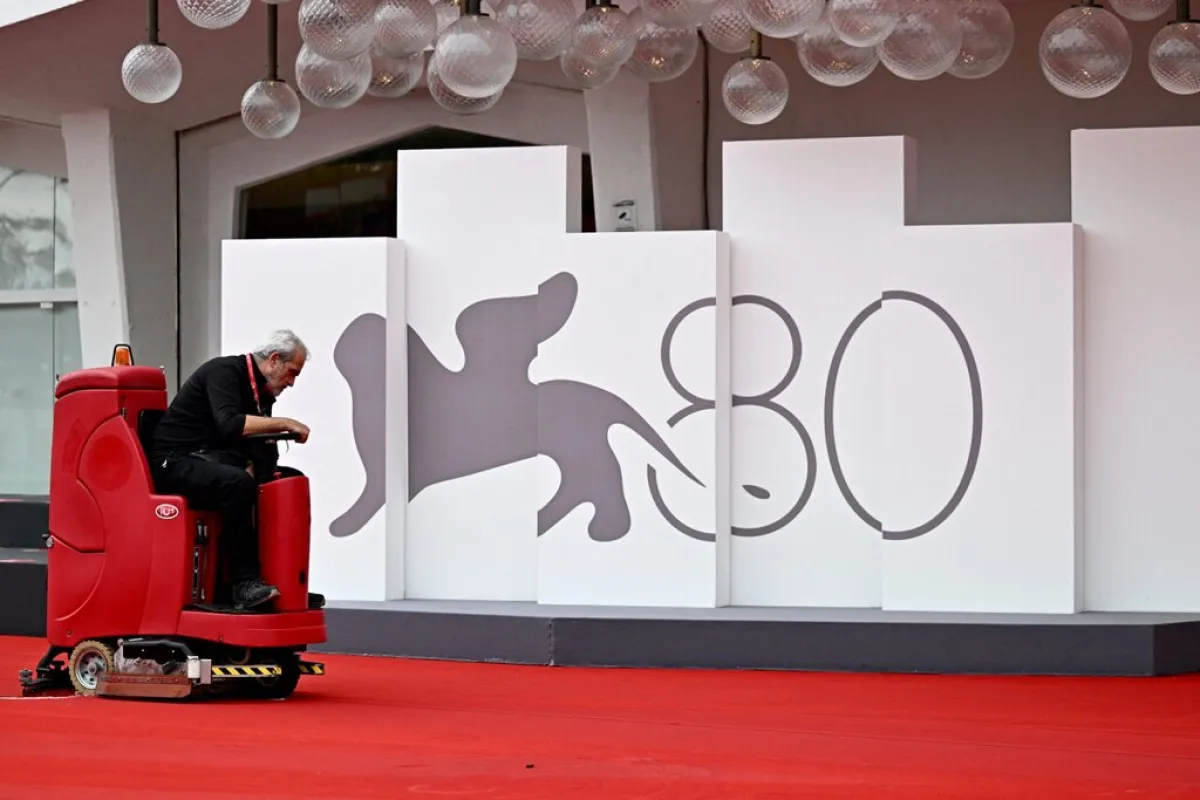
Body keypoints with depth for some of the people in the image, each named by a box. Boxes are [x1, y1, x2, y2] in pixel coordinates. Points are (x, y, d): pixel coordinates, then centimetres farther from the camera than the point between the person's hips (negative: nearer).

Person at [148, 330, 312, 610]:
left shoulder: (261, 392, 13)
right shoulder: (224, 371, -14)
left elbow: (258, 445, 11)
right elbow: (229, 425, -31)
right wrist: (284, 424, -27)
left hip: (211, 461, 9)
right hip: (175, 462, -9)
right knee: (238, 483, -36)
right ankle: (244, 582, -32)